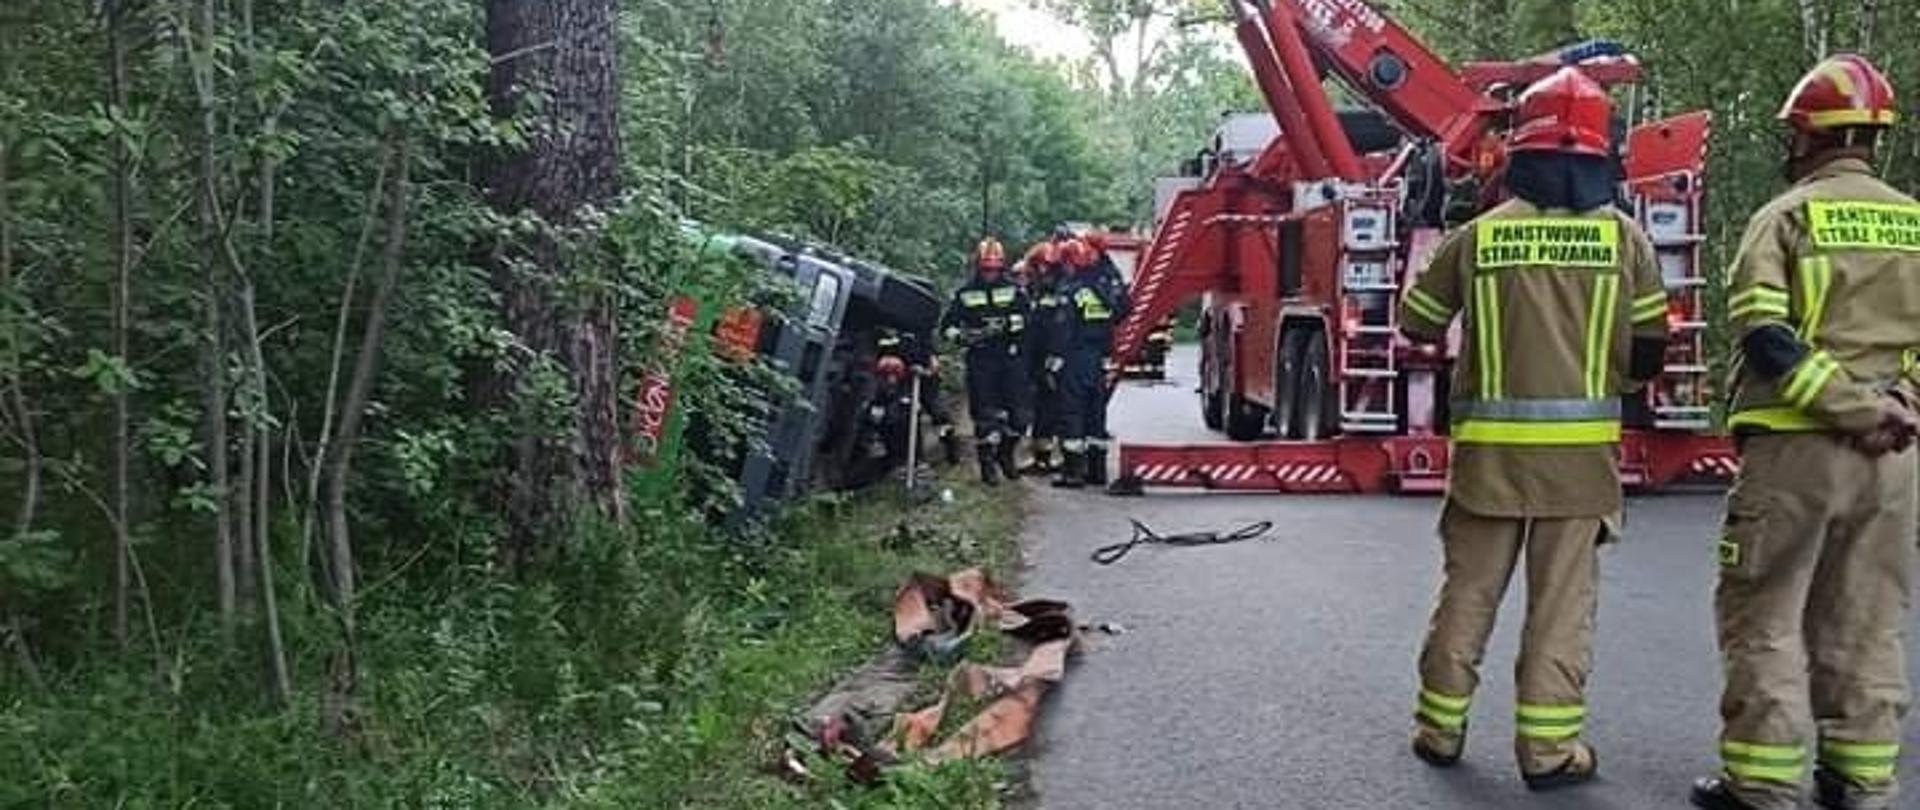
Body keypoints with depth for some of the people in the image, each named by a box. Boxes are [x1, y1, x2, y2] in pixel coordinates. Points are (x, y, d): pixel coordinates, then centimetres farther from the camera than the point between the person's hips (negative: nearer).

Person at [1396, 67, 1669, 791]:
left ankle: (1440, 726, 20)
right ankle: (1548, 746, 10)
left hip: (1490, 446, 1)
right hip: (1581, 448, -1)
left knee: (1468, 590, 12)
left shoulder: (1479, 234, -1)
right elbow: (1648, 353, 2)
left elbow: (1418, 323, 10)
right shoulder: (1624, 237, -1)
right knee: (1563, 599, 7)